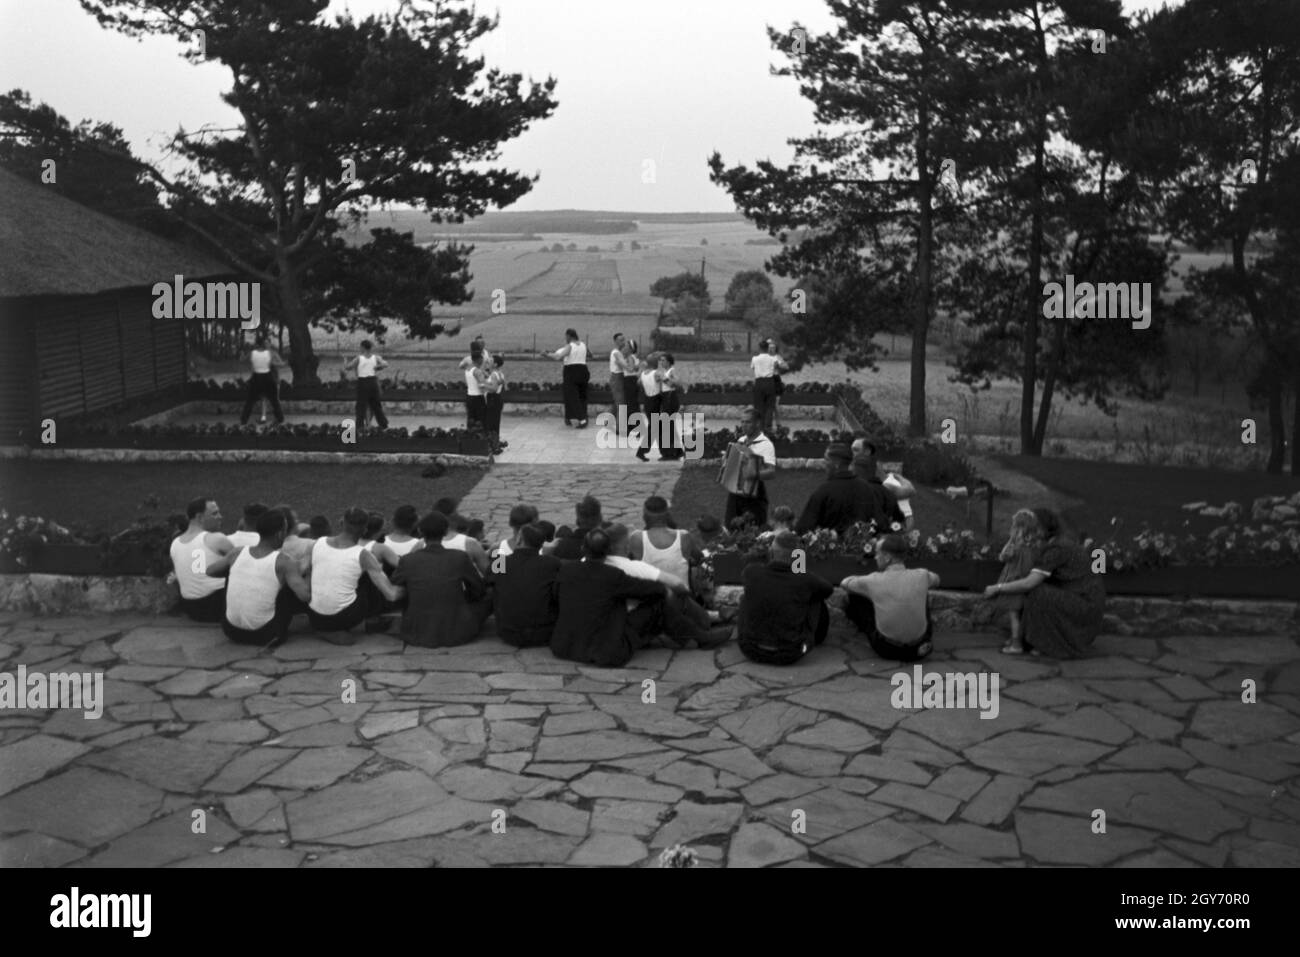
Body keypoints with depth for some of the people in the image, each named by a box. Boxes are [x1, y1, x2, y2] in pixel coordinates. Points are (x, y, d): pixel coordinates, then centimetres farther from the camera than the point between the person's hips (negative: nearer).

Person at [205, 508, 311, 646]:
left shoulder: (238, 552, -1)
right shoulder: (284, 561, -13)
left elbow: (210, 571, 15)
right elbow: (306, 595, -21)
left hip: (231, 631, 4)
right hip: (265, 635, -4)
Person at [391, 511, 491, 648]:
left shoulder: (407, 561, -10)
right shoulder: (460, 558, -12)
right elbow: (479, 591, 5)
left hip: (417, 636, 3)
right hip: (457, 636, -3)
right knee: (487, 599, 22)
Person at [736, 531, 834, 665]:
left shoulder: (752, 571, -13)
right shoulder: (805, 579, -15)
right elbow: (828, 589, 8)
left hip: (752, 650, 1)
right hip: (789, 656, -1)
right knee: (815, 597, 18)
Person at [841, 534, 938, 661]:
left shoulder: (874, 581, -17)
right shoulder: (921, 576, -12)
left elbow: (845, 583, 7)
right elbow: (935, 580, 17)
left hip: (888, 650, -2)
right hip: (918, 649, 2)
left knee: (856, 596, 16)